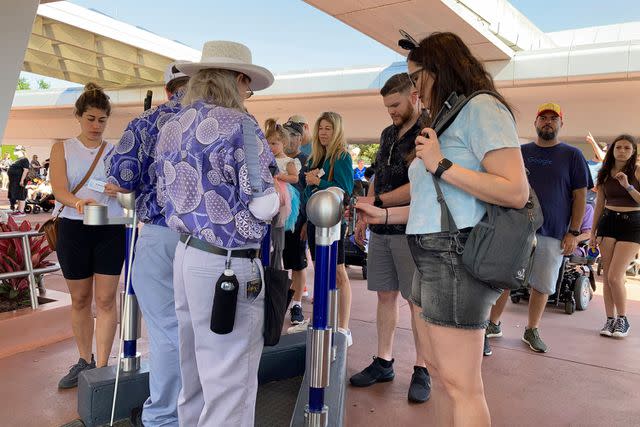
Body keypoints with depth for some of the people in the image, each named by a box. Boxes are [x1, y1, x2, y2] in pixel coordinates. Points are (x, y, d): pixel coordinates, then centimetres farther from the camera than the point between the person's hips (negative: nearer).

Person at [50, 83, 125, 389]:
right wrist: (78, 202, -31)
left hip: (110, 229, -1)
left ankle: (101, 366, 7)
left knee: (105, 299, -1)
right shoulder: (63, 149, 5)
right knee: (80, 299, 12)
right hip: (74, 229, 1)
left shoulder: (115, 152, 6)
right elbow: (59, 189, -10)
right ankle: (84, 361, 29)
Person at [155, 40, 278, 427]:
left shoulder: (170, 128, 11)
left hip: (186, 254, 8)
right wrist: (281, 191, 6)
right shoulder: (238, 124, -12)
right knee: (229, 382, 3)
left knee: (195, 376, 22)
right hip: (228, 264, -8)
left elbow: (167, 199, 15)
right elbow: (262, 206, -15)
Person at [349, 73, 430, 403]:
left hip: (412, 230, -7)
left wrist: (376, 202, -18)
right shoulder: (388, 134, 15)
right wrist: (364, 217, 16)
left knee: (417, 300, 3)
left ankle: (422, 369, 15)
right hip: (381, 229, 7)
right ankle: (383, 362, 23)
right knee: (385, 295, 11)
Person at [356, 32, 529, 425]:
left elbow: (516, 192, -18)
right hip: (433, 258, 10)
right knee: (438, 371, 16)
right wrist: (385, 214, 17)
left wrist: (440, 165, -16)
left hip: (457, 258, -10)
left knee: (461, 386, -3)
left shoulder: (481, 107, -7)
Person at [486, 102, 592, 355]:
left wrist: (573, 233, -5)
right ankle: (493, 325, 17)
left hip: (553, 234, -1)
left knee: (542, 285, 7)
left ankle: (532, 331, 23)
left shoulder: (572, 156, 4)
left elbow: (580, 196, 2)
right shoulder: (520, 152, 10)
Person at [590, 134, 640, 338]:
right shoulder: (605, 173, 8)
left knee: (614, 276, -10)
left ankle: (623, 319, 9)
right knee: (607, 276, 3)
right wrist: (593, 232, 13)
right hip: (608, 222, 4)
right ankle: (610, 319, 14)